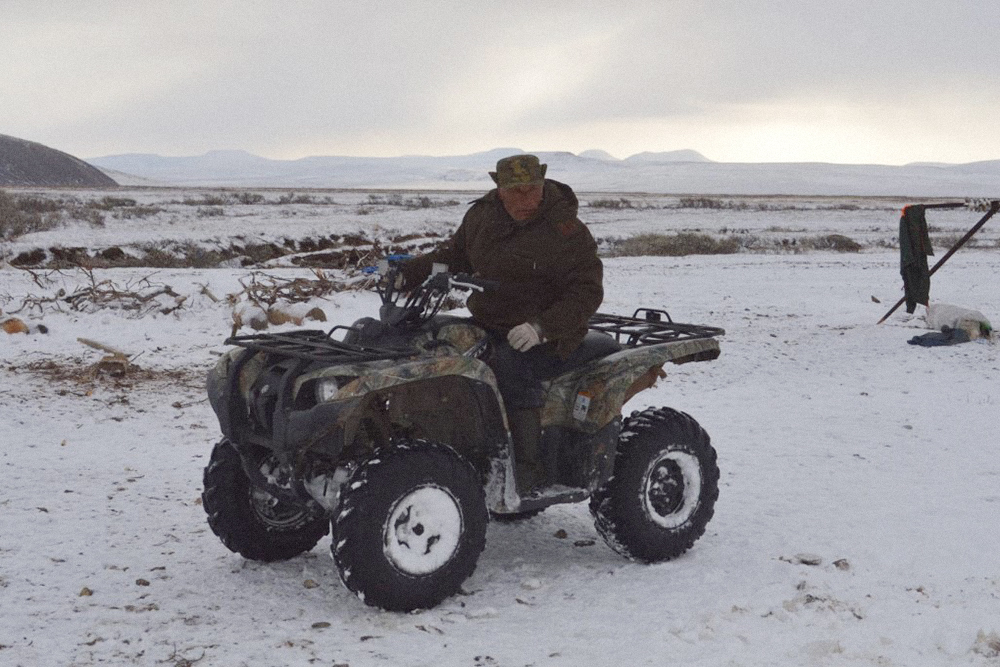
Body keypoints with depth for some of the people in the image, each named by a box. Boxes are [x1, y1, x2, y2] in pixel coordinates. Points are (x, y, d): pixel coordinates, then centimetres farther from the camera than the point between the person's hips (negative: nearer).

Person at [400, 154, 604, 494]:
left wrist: (542, 327, -27)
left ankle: (529, 466, -26)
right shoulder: (482, 215, 7)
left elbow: (587, 291, -12)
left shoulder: (567, 232, -10)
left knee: (509, 367, -34)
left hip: (545, 335, -6)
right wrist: (406, 272, 1)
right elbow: (452, 256, 18)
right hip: (486, 323, 6)